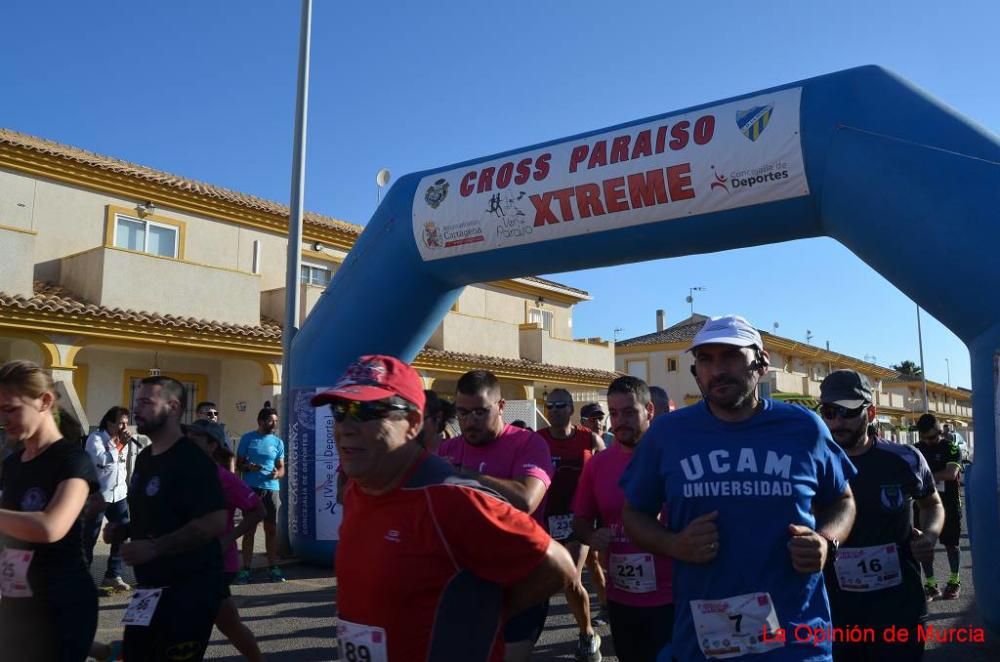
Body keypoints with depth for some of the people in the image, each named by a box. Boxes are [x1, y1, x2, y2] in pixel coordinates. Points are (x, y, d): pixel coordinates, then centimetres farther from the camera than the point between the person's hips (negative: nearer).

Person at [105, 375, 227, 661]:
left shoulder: (193, 461, -18)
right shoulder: (144, 458, 11)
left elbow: (215, 522, -26)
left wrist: (154, 547, -26)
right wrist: (123, 530, 6)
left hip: (189, 588, -9)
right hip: (150, 586, 9)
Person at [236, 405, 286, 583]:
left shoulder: (278, 442, 10)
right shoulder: (247, 438, 3)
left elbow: (282, 468, 12)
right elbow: (239, 463, 6)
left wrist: (277, 474, -11)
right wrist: (249, 467, -16)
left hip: (272, 489, 3)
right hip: (252, 489, -2)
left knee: (271, 529, 6)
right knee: (249, 529, 0)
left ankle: (273, 568, 13)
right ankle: (246, 570, 4)